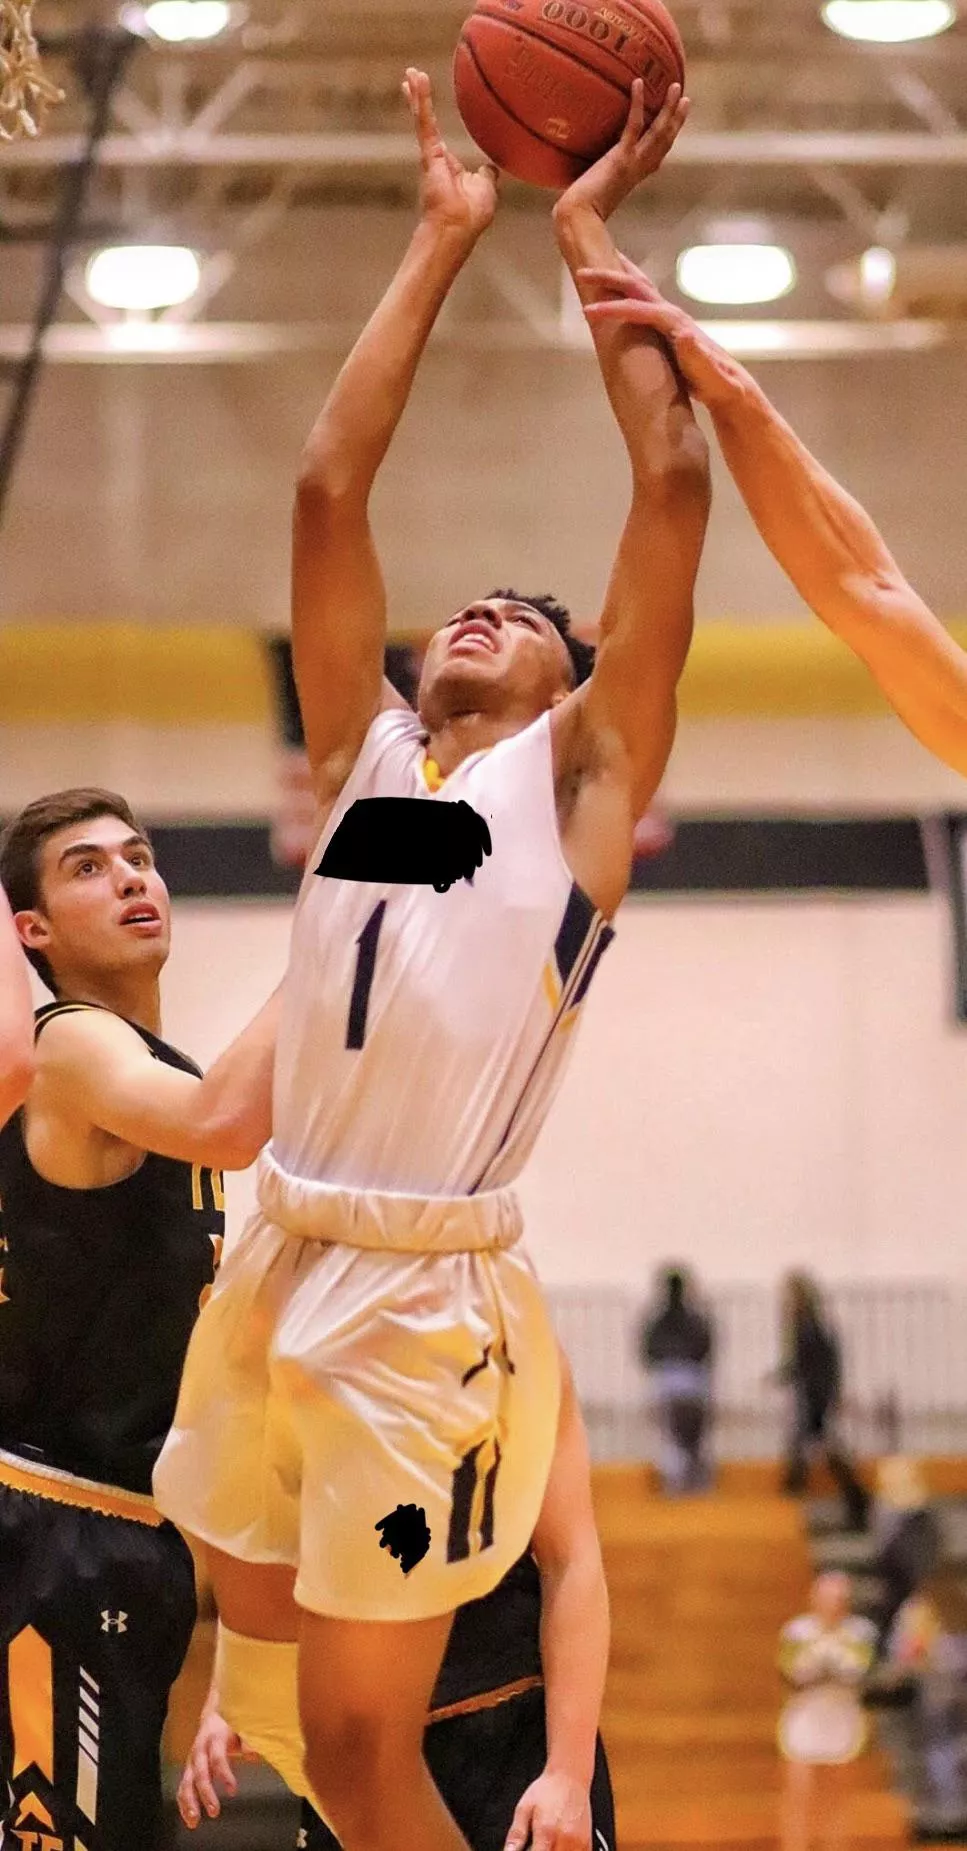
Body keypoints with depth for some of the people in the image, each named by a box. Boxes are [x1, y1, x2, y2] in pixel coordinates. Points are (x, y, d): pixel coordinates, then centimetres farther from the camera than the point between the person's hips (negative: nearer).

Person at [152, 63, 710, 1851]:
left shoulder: (580, 770, 6)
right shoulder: (365, 750, 17)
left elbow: (673, 485, 0)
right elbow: (328, 489, 11)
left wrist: (592, 238, 8)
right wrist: (443, 244, 13)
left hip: (427, 1300, -5)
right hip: (270, 1269, 5)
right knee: (248, 1700, 13)